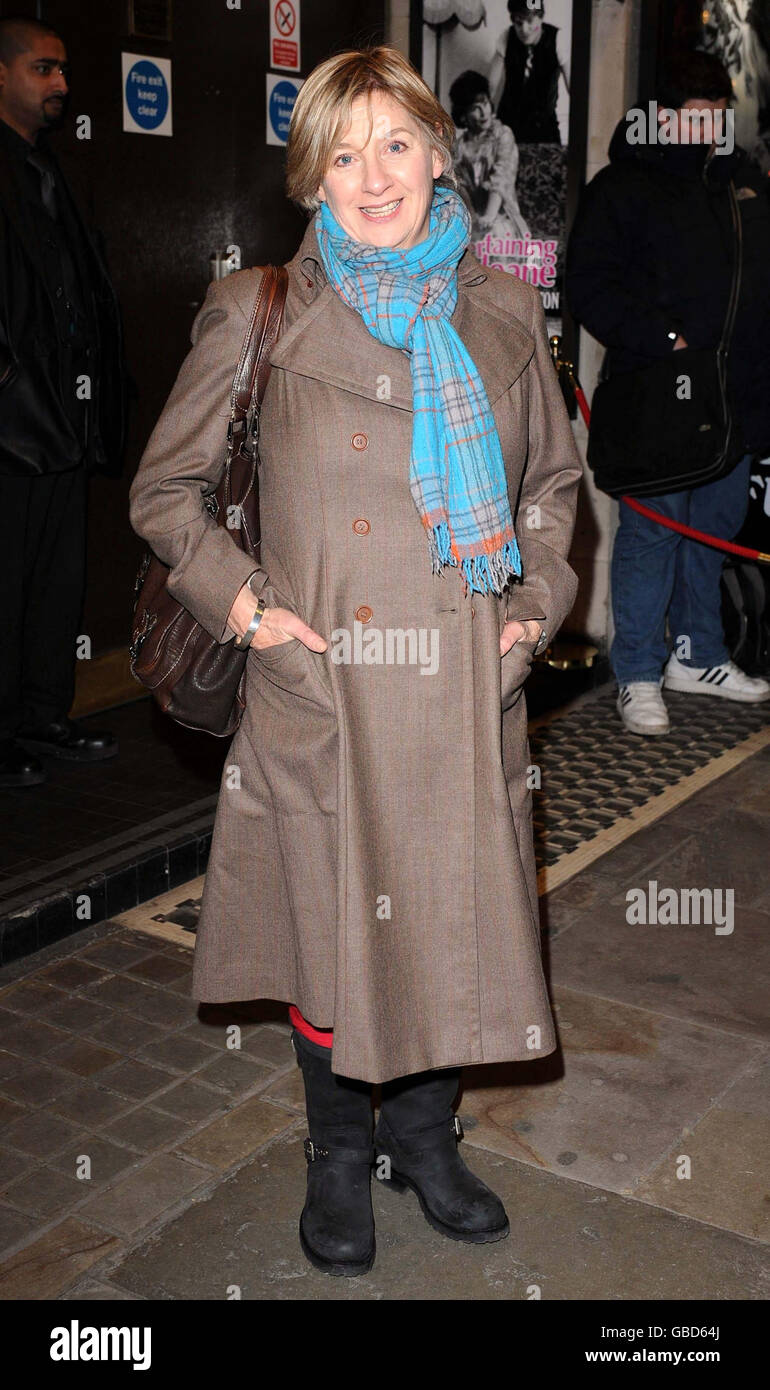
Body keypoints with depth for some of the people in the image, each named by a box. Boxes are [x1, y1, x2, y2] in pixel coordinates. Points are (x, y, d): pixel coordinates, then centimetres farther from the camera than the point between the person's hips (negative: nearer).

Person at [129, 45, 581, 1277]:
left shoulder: (505, 311, 7)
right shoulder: (259, 314, -2)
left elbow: (557, 478, 20)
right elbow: (163, 490, 5)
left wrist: (537, 599, 6)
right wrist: (239, 600, -8)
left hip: (467, 698, 3)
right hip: (324, 697, -3)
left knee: (454, 928, 13)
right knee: (334, 939, 9)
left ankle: (425, 1135, 40)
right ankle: (338, 1152, 36)